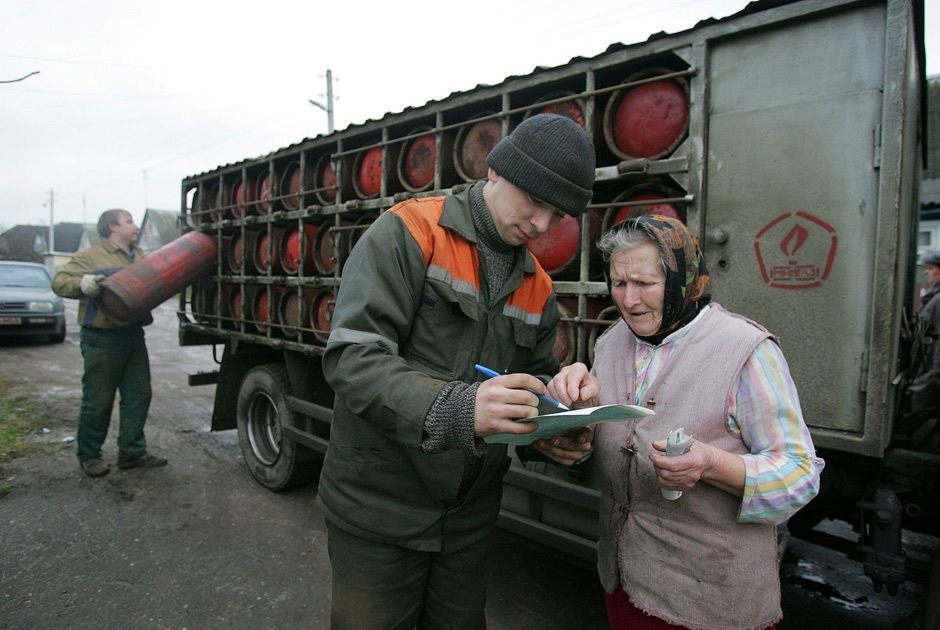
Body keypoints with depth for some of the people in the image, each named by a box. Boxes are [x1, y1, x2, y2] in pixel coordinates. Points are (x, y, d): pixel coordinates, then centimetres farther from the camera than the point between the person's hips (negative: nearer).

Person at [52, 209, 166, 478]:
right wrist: (83, 283, -26)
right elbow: (59, 282, -7)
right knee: (98, 400, 1)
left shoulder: (140, 257, 18)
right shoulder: (90, 256, -2)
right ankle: (89, 455, 17)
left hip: (133, 335, 7)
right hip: (102, 339, -6)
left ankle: (132, 451, 18)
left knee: (138, 395, 8)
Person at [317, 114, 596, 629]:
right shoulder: (407, 233, -13)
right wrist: (454, 408, -37)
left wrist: (559, 436, -10)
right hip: (378, 509, -5)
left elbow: (538, 382, 12)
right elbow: (352, 357, -23)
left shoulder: (537, 287, 5)